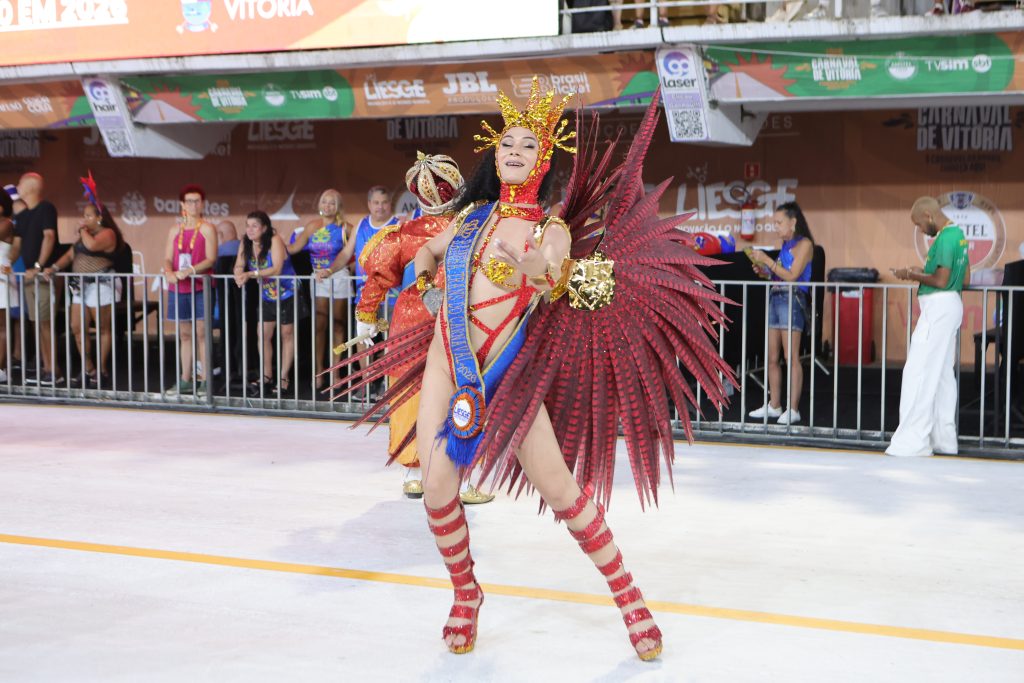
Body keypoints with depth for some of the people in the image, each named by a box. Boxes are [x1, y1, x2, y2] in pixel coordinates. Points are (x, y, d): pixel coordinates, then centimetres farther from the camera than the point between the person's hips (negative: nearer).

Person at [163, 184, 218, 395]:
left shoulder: (207, 229, -1)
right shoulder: (175, 231, 13)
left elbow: (211, 259, -10)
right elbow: (168, 258, 9)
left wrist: (189, 271, -22)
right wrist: (169, 273, -13)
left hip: (200, 287, -5)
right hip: (179, 288, 5)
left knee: (202, 333, -5)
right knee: (184, 334, 9)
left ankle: (205, 380, -3)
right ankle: (185, 380, 14)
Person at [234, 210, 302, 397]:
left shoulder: (275, 241, -24)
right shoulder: (246, 243, -6)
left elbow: (276, 269, -33)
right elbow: (238, 266, -8)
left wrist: (251, 274, -42)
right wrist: (240, 275, -33)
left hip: (287, 294, -6)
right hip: (266, 296, 6)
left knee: (287, 334, 4)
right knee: (263, 335, 3)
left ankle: (283, 379, 9)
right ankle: (267, 378, 12)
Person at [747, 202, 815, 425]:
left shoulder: (804, 244, -5)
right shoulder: (786, 245, 18)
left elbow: (792, 275, -14)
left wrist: (767, 260, -12)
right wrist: (764, 270, 4)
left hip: (792, 301, -8)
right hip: (775, 298, 8)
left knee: (791, 357, -8)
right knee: (772, 358, 8)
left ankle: (793, 409, -8)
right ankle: (774, 406, 14)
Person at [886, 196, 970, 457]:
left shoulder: (945, 238, -16)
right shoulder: (958, 234, 15)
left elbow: (941, 281, -20)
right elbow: (965, 279, 19)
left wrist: (912, 276, -6)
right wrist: (923, 274, 14)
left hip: (938, 306, -11)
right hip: (951, 305, 11)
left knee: (918, 373, -10)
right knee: (943, 374, 13)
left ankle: (913, 441, -12)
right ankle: (944, 439, 16)